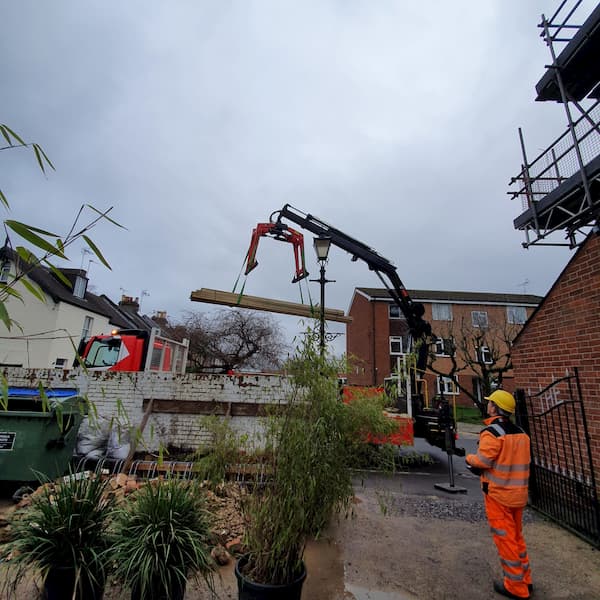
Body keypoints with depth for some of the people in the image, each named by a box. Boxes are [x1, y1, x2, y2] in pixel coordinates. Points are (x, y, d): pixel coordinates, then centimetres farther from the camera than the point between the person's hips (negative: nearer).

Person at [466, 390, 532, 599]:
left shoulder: (491, 432, -21)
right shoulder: (521, 433, 4)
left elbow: (483, 460, -23)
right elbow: (520, 461, 10)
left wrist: (469, 458, -1)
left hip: (498, 493, -8)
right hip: (518, 493, 8)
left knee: (505, 538, 7)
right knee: (517, 536, 22)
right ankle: (525, 580, 34)